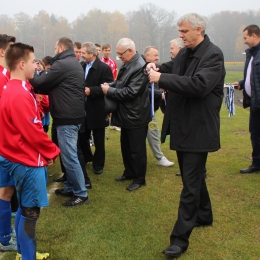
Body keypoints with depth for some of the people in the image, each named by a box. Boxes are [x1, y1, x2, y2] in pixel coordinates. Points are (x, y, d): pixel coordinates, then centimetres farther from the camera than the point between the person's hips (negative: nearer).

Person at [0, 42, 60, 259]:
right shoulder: (19, 95, -23)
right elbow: (34, 133, -21)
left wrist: (47, 150, 9)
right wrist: (52, 151, -7)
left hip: (21, 159, 10)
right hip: (28, 161, -10)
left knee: (24, 209, 20)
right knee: (30, 212, 1)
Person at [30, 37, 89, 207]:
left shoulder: (62, 64, -15)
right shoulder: (74, 64, 18)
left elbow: (41, 83, -12)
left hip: (67, 117, -10)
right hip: (73, 114, 10)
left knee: (69, 156, -4)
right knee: (69, 154, 17)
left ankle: (81, 194, 3)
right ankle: (71, 187, 27)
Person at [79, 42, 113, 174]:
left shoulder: (104, 68, -11)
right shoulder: (81, 66, 6)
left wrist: (91, 90, -25)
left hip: (97, 110, -4)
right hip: (83, 109, 5)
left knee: (98, 140, 9)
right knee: (82, 137, 14)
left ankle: (98, 164, 25)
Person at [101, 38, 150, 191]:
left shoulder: (140, 67, -23)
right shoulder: (127, 64, 7)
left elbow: (130, 92, -27)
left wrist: (109, 91, -18)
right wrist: (110, 86, -4)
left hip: (136, 116, -9)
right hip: (127, 114, 10)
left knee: (137, 149, 4)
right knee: (126, 147, 20)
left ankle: (139, 179, 19)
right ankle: (129, 173, 37)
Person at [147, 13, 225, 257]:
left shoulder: (213, 54, -16)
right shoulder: (184, 53, 9)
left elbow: (199, 84, -30)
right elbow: (172, 68, 23)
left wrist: (162, 78, -27)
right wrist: (157, 68, -1)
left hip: (198, 129, -9)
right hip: (183, 126, 9)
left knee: (190, 183, -5)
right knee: (194, 176, 21)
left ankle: (180, 238, 1)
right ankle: (204, 215, 41)